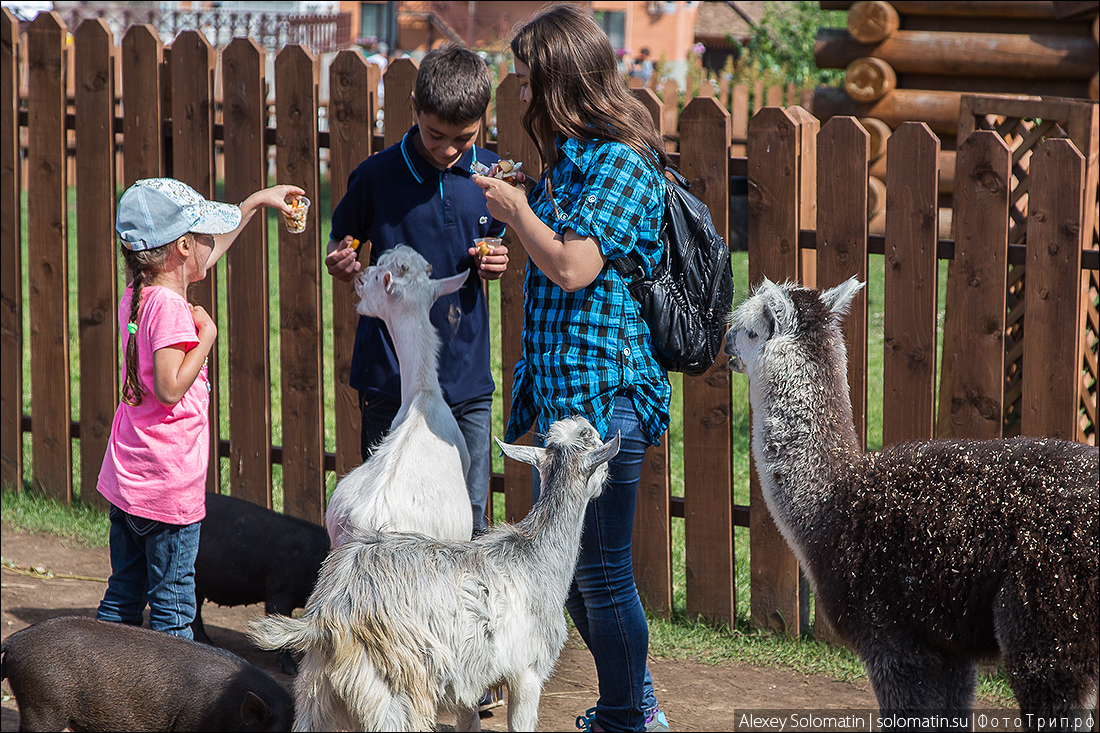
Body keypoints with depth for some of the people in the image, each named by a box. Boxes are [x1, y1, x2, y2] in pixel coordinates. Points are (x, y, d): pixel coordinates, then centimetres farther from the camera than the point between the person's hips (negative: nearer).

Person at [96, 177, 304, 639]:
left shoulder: (136, 297, 8)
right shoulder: (170, 307, -19)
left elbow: (205, 258, 24)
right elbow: (170, 388, -27)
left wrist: (255, 202, 31)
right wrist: (206, 335, -16)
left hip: (125, 480, 9)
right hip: (169, 488, -9)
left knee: (123, 598, 16)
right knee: (172, 608, -1)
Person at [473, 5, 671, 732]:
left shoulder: (622, 164, -14)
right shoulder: (571, 159, 15)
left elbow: (572, 267, -23)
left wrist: (517, 207, -9)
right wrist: (522, 205, 13)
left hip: (604, 393, -10)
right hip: (563, 391, 10)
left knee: (601, 571, -2)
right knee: (566, 564, 17)